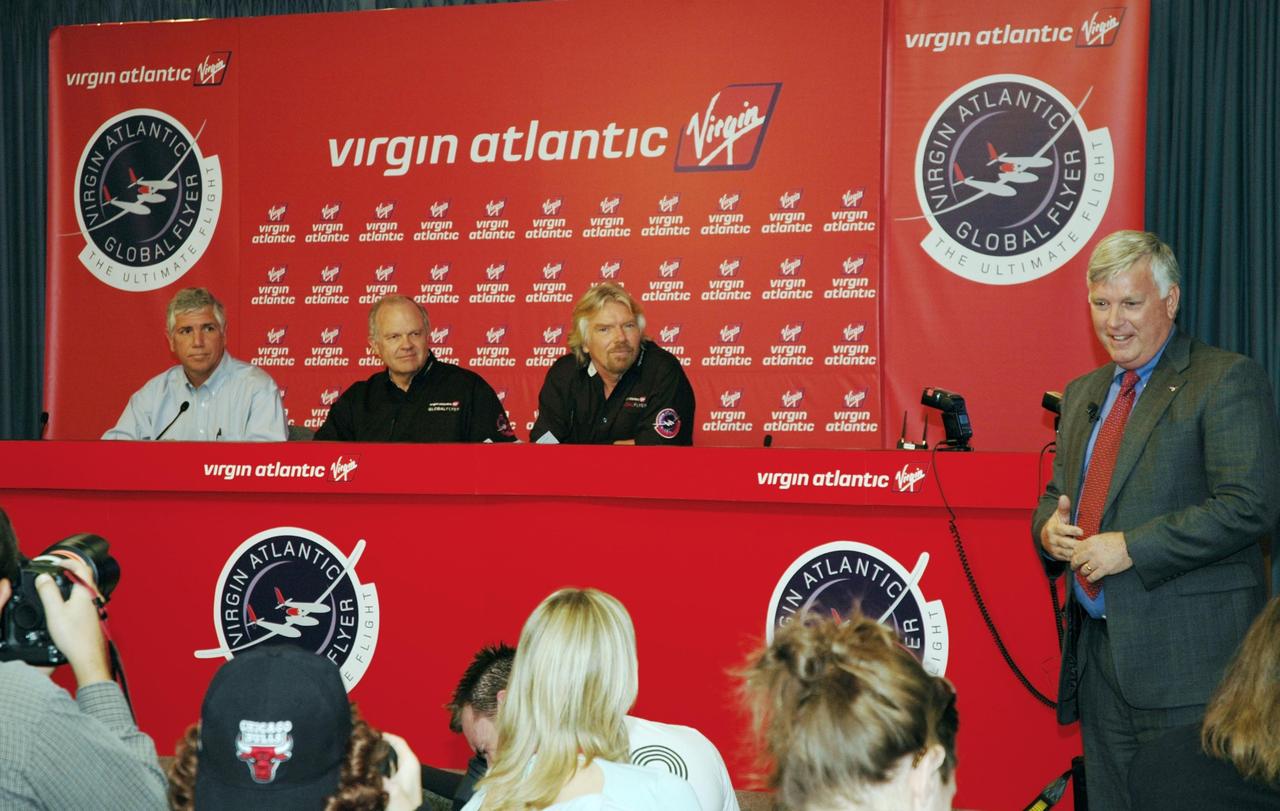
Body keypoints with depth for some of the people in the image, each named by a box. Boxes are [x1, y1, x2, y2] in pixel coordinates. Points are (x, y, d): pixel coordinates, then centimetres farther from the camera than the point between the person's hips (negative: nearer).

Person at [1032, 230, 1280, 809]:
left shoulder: (1227, 380, -7)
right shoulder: (1083, 393, 18)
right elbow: (1057, 495, 25)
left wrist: (1130, 547, -19)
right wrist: (1049, 526, 1)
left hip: (1187, 653, -7)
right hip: (1098, 651, 7)